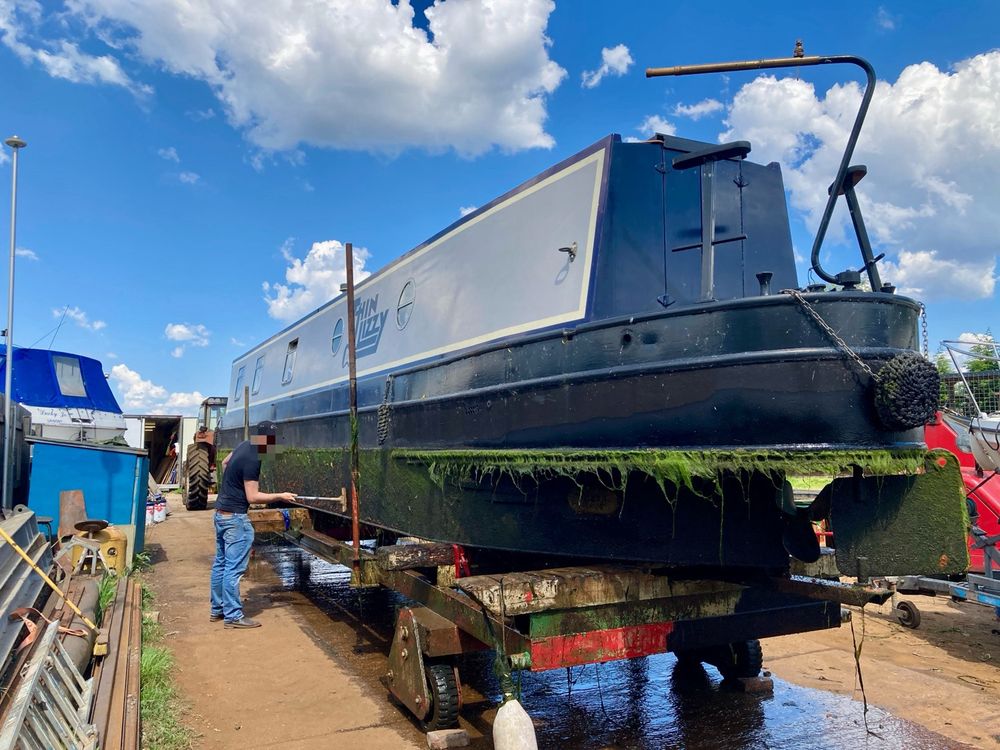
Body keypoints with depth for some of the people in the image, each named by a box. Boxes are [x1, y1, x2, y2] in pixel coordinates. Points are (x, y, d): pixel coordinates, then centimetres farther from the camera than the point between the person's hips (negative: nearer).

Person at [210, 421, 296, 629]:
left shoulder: (244, 445, 6)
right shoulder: (252, 460, -22)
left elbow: (225, 463, 25)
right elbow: (252, 497, -21)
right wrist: (280, 496, -14)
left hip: (221, 512, 10)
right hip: (235, 517, -10)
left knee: (221, 563, 16)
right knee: (234, 568, -4)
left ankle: (217, 609, 25)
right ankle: (233, 616, 1)